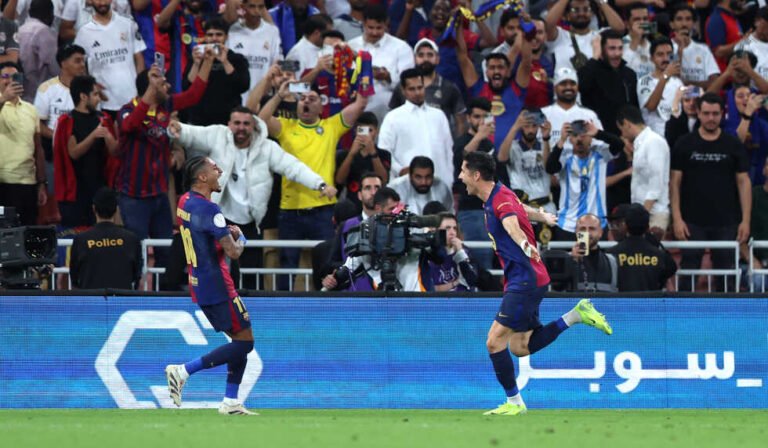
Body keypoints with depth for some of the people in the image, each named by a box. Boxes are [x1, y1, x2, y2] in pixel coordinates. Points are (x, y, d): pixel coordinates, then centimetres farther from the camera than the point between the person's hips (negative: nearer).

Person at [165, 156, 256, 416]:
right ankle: (183, 371, -11)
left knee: (240, 340, 14)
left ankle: (230, 402, 10)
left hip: (198, 284, 9)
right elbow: (233, 252, -21)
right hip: (217, 285, -9)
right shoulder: (208, 210, -20)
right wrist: (240, 240, 2)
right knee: (245, 342, -5)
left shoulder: (184, 202, 9)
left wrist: (227, 233, 14)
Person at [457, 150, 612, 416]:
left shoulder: (501, 199, -16)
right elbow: (524, 210, 35)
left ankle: (514, 402, -5)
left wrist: (524, 244, -60)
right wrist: (544, 217, 56)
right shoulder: (495, 198, 13)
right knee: (520, 347, 9)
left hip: (525, 280, -10)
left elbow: (511, 223, -39)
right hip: (522, 281, 10)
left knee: (495, 341, -12)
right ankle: (576, 315, 13)